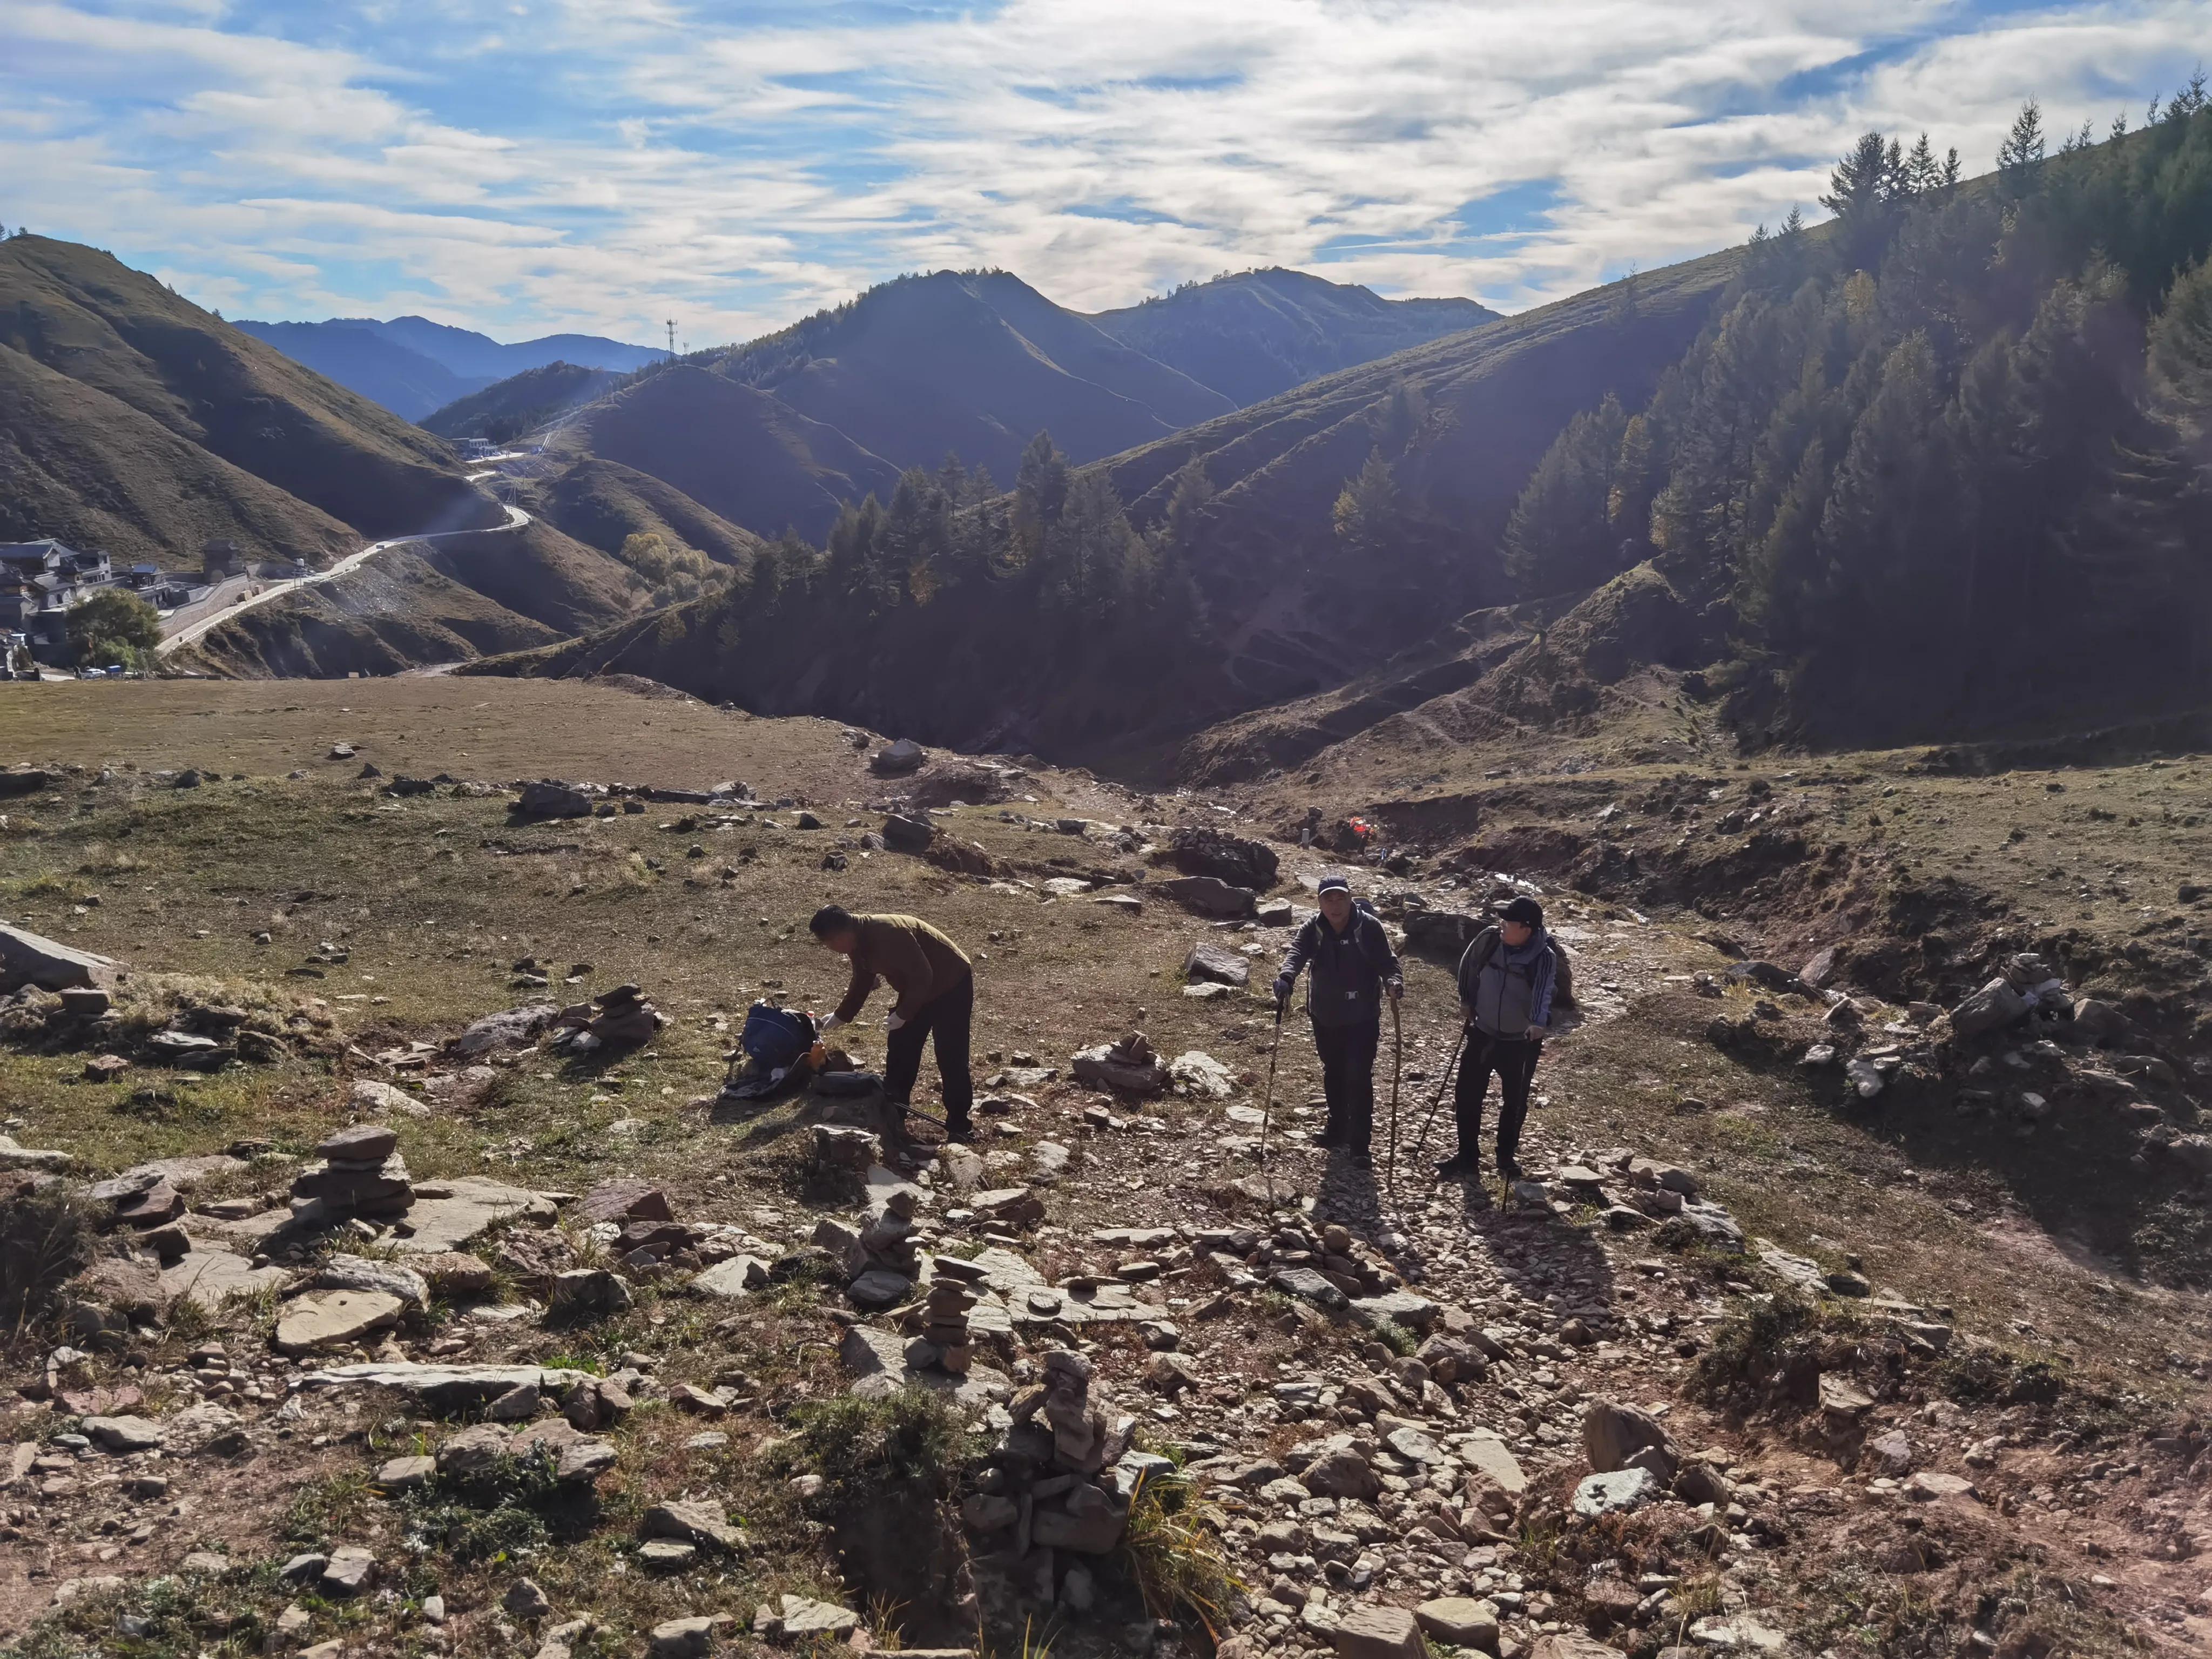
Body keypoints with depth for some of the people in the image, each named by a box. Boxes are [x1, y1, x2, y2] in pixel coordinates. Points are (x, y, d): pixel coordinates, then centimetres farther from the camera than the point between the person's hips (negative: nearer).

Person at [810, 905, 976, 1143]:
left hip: (951, 985, -9)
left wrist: (902, 1014, -25)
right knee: (899, 1052, 9)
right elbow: (861, 984, 17)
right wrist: (841, 1016, 19)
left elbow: (922, 976, -31)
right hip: (918, 990, 9)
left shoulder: (888, 934, -33)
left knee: (951, 1059, -9)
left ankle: (959, 1127, 0)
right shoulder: (859, 943, -2)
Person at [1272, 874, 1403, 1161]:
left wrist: (1393, 981, -41)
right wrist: (1286, 979, -45)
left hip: (1362, 1018, -4)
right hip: (1325, 1016, 4)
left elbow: (1387, 960, -18)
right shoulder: (1312, 930, -7)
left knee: (1359, 1078, -6)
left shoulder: (1369, 927, -13)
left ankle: (1360, 1144, 2)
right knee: (1333, 1075, 19)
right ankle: (1337, 1130, 37)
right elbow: (1296, 954, -24)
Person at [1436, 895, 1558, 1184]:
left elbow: (1543, 992, -38)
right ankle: (1468, 1159, 15)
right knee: (1467, 1096, 4)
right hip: (1482, 1034, 3)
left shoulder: (1543, 958, -21)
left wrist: (1538, 1023, -54)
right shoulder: (1489, 939, -10)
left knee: (1515, 1103, 11)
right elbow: (1469, 965, 9)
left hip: (1520, 1042, -3)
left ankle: (1506, 1159, 31)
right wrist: (1466, 1000, 11)